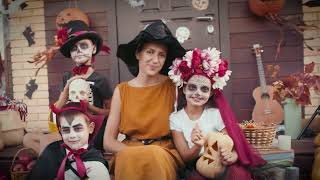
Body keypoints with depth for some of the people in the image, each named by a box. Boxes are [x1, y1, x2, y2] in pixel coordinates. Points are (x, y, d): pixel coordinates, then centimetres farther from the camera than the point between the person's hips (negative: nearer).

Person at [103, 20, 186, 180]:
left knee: (155, 157, -31)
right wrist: (135, 152, -17)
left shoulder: (172, 86, -2)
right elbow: (108, 141, 0)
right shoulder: (121, 91, 1)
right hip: (128, 156, 1)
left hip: (165, 154, 0)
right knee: (131, 158, -31)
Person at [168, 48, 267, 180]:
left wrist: (231, 156, -29)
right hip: (196, 169, 0)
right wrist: (197, 146, -27)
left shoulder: (217, 114, -4)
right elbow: (185, 158, -4)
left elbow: (233, 147, -4)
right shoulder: (175, 118, -3)